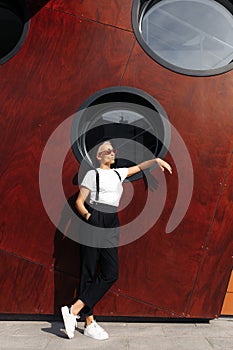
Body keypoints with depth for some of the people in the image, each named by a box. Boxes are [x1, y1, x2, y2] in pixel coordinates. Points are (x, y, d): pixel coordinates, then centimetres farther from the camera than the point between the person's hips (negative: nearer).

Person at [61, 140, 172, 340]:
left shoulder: (118, 173, 21)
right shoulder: (93, 174, 3)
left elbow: (139, 167, 30)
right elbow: (79, 201, 0)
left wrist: (156, 160, 13)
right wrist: (88, 216, -19)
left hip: (112, 225, 6)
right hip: (94, 222, -6)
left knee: (111, 273, -5)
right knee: (89, 271, -3)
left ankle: (74, 310, -2)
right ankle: (89, 323, 1)